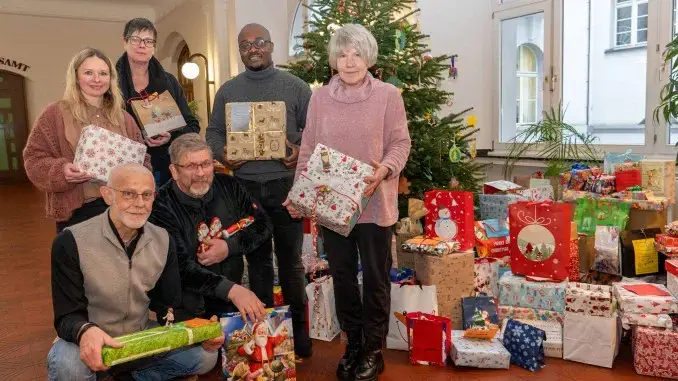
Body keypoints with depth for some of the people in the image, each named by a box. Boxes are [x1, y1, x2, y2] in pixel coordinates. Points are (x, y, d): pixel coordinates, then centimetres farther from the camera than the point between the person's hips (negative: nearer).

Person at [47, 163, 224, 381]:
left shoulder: (163, 241, -4)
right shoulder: (72, 242, -18)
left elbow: (169, 305, -1)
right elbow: (67, 315, -19)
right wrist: (86, 332, -45)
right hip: (92, 345, -4)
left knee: (205, 355, -12)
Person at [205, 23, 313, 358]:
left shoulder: (295, 87, 3)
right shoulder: (227, 91, 10)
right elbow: (213, 132, 12)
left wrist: (303, 151, -16)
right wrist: (221, 153, -7)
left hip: (285, 184, -2)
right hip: (245, 186, 2)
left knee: (290, 258, 5)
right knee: (257, 258, 12)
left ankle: (298, 328, 19)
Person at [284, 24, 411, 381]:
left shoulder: (388, 95, -3)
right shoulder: (320, 98, 5)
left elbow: (400, 143, -3)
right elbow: (307, 149, 5)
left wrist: (384, 170, -23)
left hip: (374, 203, -2)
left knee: (375, 277, 8)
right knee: (342, 275, 13)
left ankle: (373, 349, 26)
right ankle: (353, 342, 31)